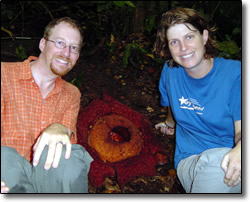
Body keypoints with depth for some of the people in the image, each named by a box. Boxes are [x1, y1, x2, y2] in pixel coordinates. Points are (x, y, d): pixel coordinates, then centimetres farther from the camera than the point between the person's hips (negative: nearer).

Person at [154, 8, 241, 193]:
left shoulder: (235, 73, -8)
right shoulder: (170, 72, 2)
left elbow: (242, 129, -14)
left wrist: (240, 150, -36)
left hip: (232, 161, 0)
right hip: (191, 161, 1)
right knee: (214, 159, -35)